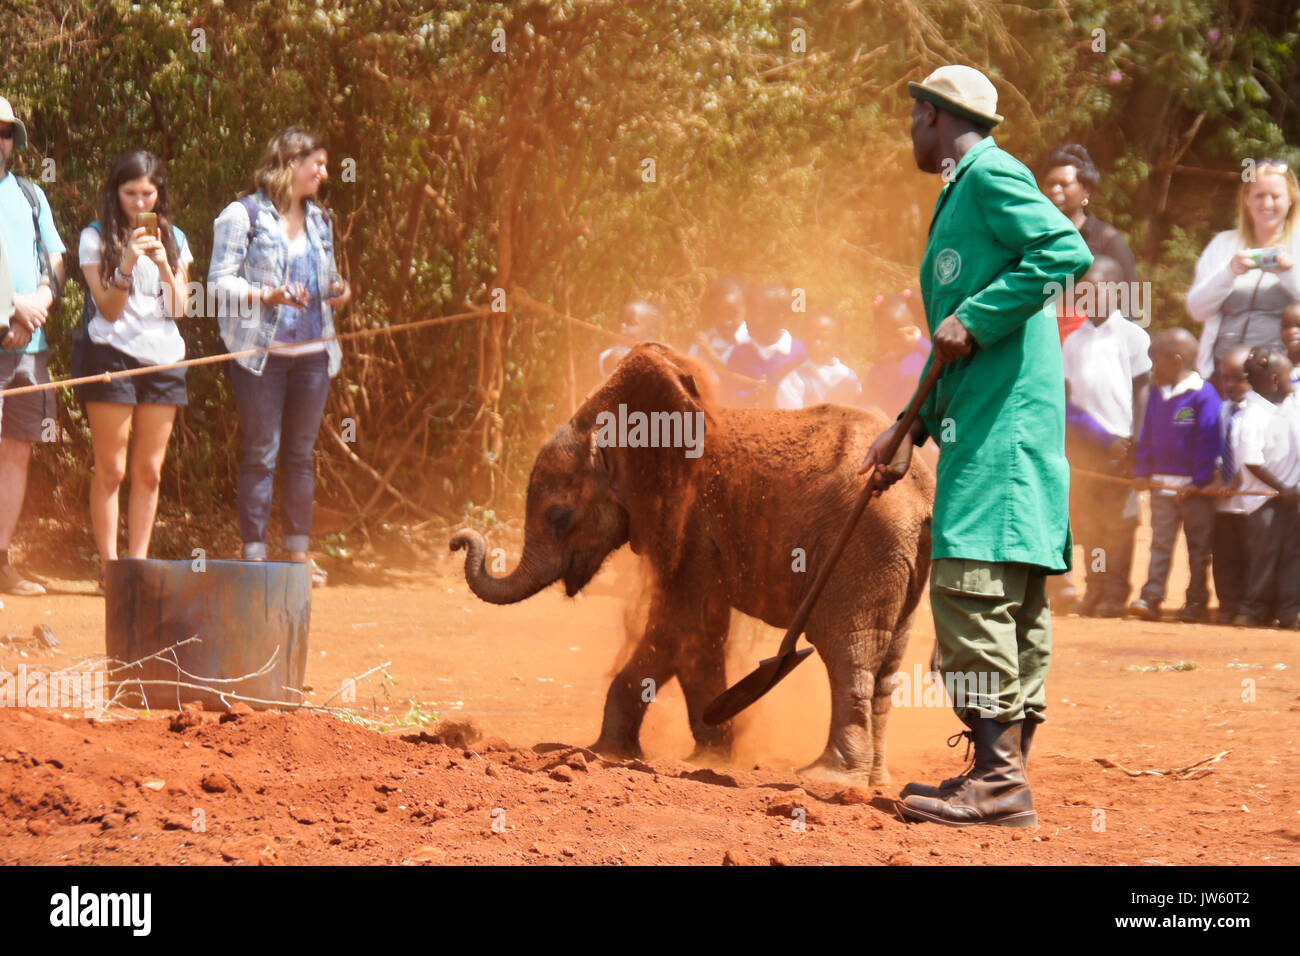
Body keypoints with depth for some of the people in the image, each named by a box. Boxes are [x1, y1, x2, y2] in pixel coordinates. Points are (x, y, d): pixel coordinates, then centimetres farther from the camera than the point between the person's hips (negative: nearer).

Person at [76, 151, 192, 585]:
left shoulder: (173, 239, 12)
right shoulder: (96, 238, 1)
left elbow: (178, 308, 7)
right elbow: (108, 309, -6)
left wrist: (164, 265, -9)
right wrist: (128, 263, -20)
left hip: (163, 357, 4)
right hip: (112, 354, -4)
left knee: (149, 471, 3)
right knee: (111, 469, -4)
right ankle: (109, 566, -3)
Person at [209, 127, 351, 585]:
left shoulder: (318, 220, 17)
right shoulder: (243, 215, -4)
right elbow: (220, 282, -8)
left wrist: (336, 295, 3)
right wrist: (266, 296, -22)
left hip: (313, 352, 6)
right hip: (261, 350, -6)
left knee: (301, 454, 8)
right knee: (260, 455, -4)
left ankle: (298, 552, 14)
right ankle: (254, 555, 0)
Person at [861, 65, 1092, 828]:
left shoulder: (992, 176, -5)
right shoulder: (961, 195, 24)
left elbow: (1068, 251, -20)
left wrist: (976, 318, -19)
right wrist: (914, 429, 27)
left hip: (1005, 419, -10)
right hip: (986, 421, 10)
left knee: (972, 585, -15)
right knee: (1017, 600, 9)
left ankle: (1000, 782, -17)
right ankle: (1005, 772, 12)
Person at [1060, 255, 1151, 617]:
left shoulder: (1132, 336, 1)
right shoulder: (1074, 340, 12)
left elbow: (1141, 390, 0)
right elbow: (1065, 391, 12)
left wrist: (1135, 439, -6)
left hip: (1120, 442, -4)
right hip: (1083, 442, 4)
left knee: (1119, 520, -3)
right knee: (1085, 518, 3)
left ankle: (1116, 592, 0)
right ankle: (1094, 590, 9)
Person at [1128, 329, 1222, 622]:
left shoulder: (1203, 395, -11)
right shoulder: (1157, 395, 10)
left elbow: (1209, 442, -14)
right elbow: (1147, 438, 14)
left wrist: (1199, 482, -15)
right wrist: (1142, 472, 5)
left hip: (1195, 488, -5)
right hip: (1162, 485, 5)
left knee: (1199, 548, 4)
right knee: (1160, 544, 0)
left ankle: (1197, 603, 9)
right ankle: (1151, 598, -4)